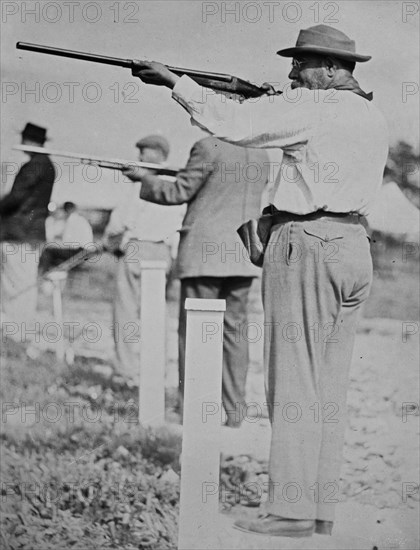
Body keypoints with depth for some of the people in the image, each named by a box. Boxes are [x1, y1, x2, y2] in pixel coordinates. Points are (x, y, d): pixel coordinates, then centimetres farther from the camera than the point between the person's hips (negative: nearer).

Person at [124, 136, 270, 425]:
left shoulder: (209, 147, -12)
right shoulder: (260, 154, 8)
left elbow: (178, 193, -6)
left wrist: (145, 178, 8)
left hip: (206, 251, -6)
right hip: (242, 253, 6)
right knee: (234, 330, 11)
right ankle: (235, 414, 11)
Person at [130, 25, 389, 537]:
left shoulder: (310, 107, -11)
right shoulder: (372, 117, 13)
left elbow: (230, 122, -13)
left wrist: (173, 81, -3)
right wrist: (274, 102, 20)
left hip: (306, 245, -8)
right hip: (352, 246, 8)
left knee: (293, 380, -5)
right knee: (328, 385, 10)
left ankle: (291, 510, -4)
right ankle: (321, 508, 12)